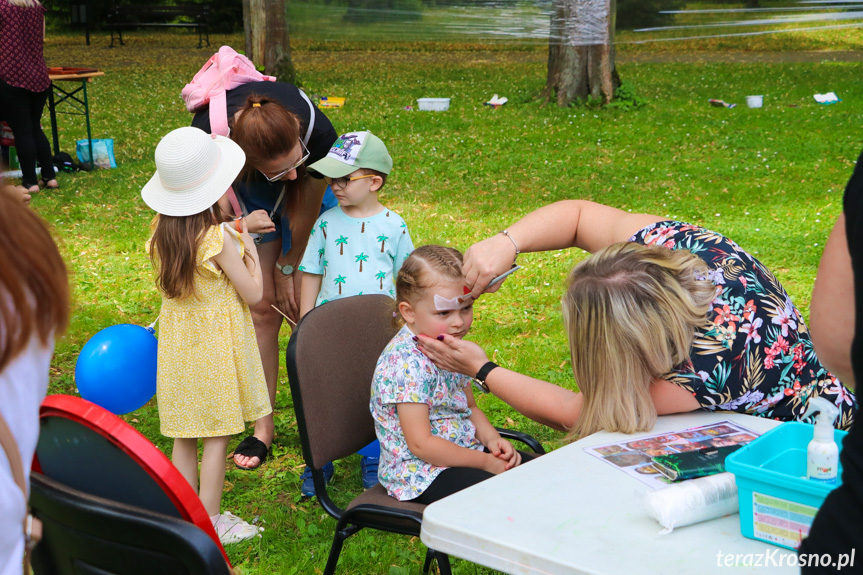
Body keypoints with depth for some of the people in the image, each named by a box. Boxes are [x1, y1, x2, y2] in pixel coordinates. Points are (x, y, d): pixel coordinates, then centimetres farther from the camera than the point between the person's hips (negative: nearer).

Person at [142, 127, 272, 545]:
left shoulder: (162, 230, -2)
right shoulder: (219, 239, -21)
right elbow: (253, 293, -13)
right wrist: (249, 247, 0)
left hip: (177, 340, 7)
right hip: (215, 345, -6)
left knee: (184, 437, 15)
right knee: (217, 435, 6)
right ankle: (210, 522, 13)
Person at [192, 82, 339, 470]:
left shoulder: (318, 132, -38)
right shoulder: (209, 140, -42)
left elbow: (308, 208, -19)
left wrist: (287, 268, -8)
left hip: (304, 192, 0)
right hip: (243, 191, 0)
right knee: (261, 308, -4)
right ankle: (263, 427, 9)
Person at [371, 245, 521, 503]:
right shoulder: (407, 363, -24)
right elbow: (421, 444, -24)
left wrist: (492, 439, -2)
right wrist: (484, 462, -20)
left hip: (463, 452, 9)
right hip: (421, 472, -9)